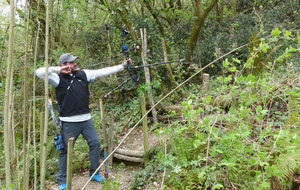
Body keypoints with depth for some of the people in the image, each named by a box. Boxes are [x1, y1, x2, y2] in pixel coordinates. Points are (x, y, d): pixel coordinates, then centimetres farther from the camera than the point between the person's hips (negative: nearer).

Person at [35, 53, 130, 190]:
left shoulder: (83, 74, 4)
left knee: (95, 143, 9)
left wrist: (122, 66, 1)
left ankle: (94, 173, 28)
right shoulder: (58, 78, -8)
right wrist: (57, 70, -22)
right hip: (69, 122, -5)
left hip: (86, 119, 5)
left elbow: (102, 72, 3)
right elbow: (39, 72, -20)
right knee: (66, 150, 5)